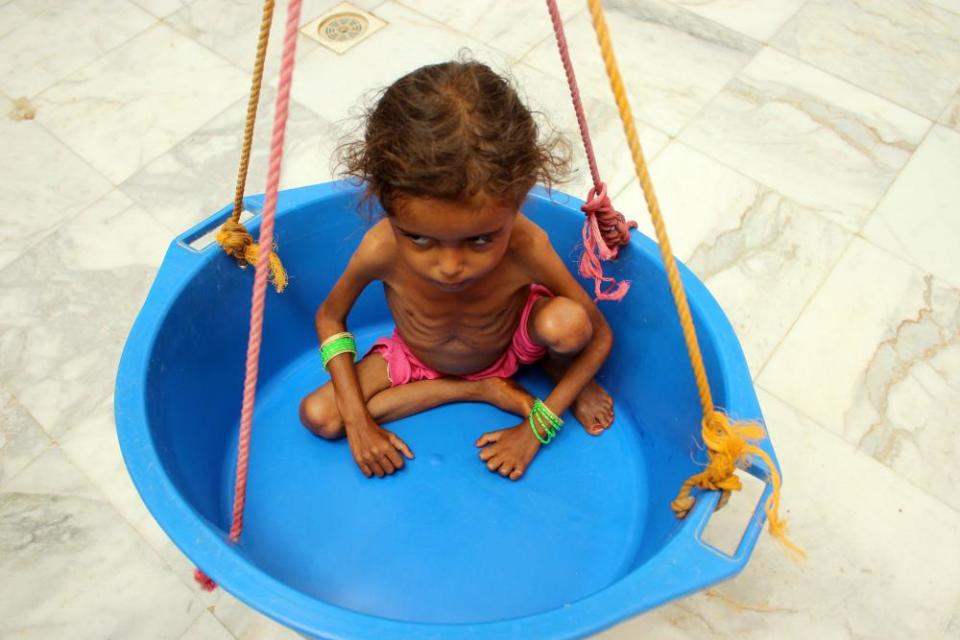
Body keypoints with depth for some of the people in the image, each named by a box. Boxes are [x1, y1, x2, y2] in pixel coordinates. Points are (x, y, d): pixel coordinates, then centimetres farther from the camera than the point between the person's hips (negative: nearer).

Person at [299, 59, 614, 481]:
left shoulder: (527, 248, -37)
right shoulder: (381, 249, -35)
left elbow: (600, 336, -22)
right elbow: (329, 318, -13)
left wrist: (535, 430, -23)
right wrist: (359, 422, -19)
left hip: (510, 346, -2)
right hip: (415, 358, 3)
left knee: (566, 322, -34)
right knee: (317, 416, -14)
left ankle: (559, 370, 4)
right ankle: (480, 389, -5)